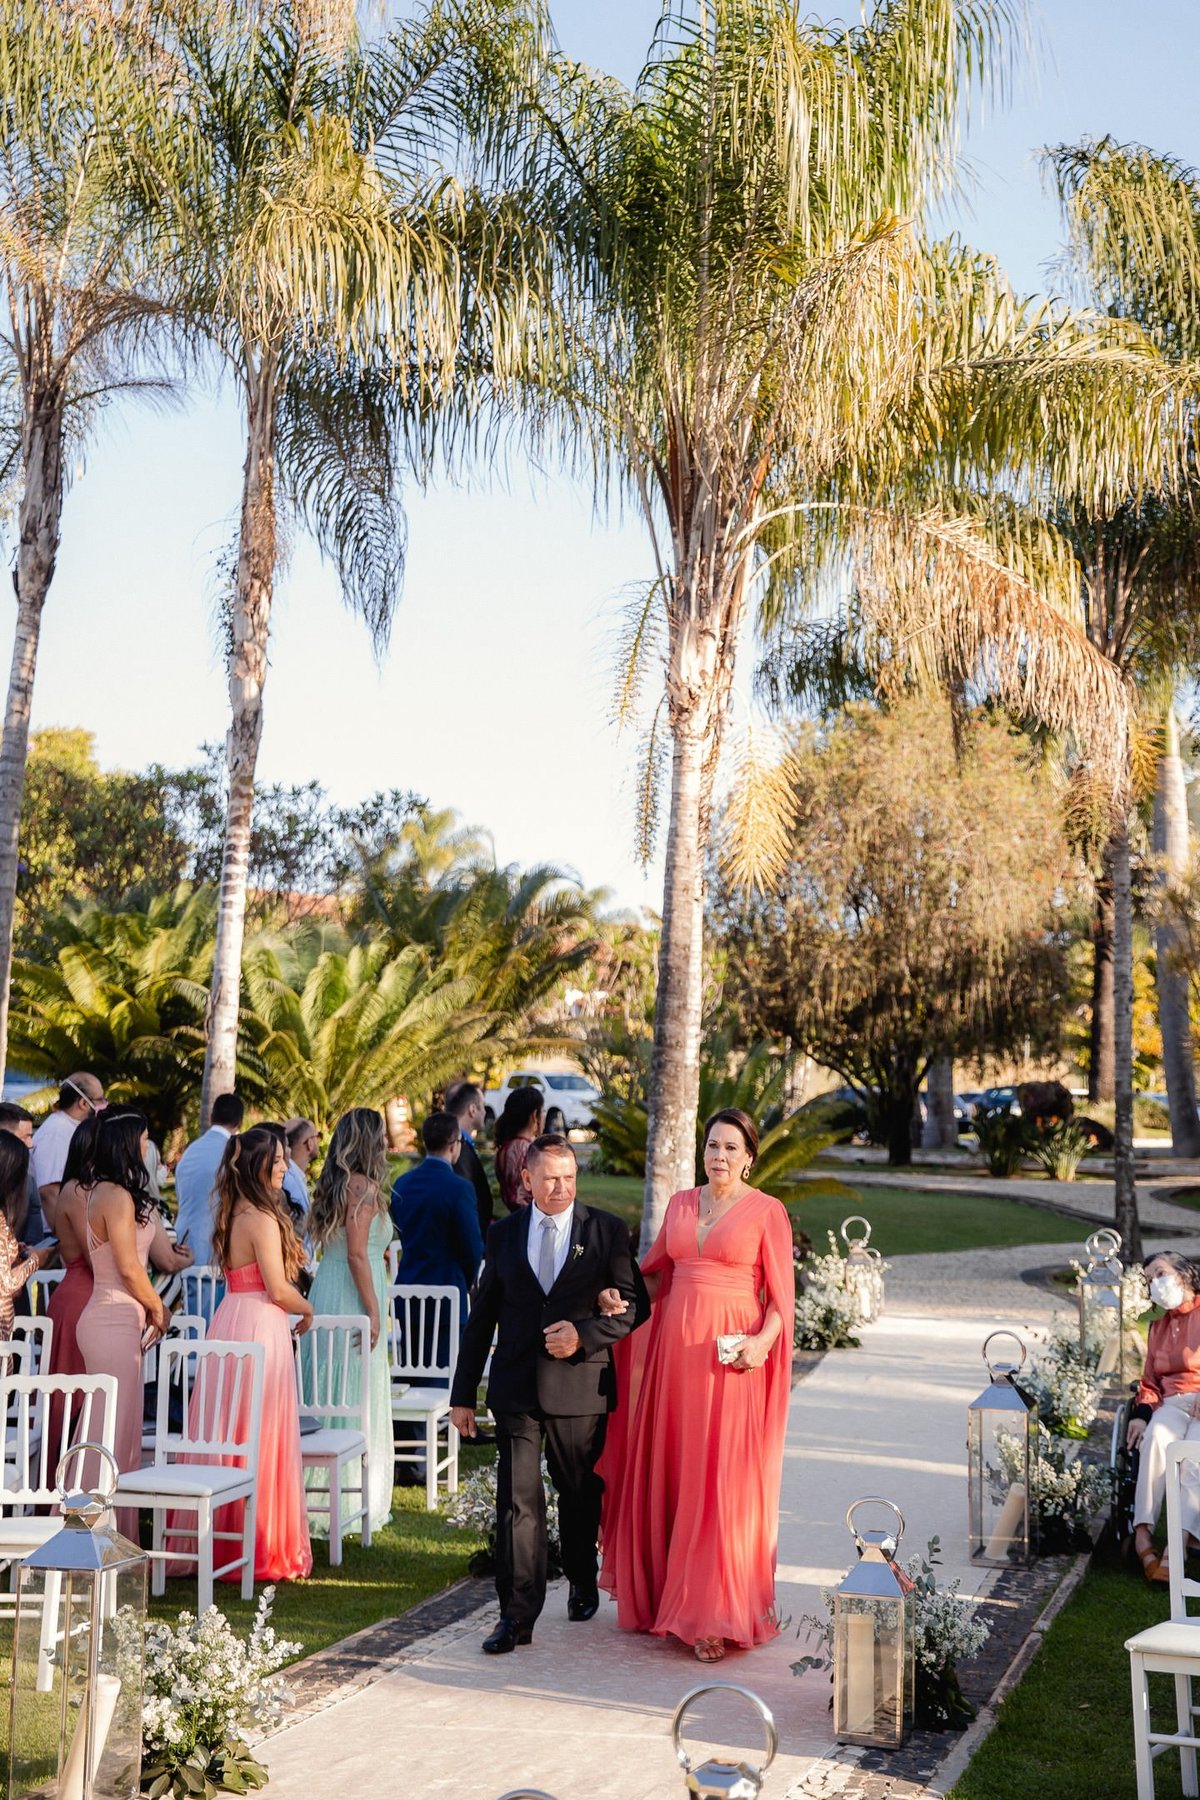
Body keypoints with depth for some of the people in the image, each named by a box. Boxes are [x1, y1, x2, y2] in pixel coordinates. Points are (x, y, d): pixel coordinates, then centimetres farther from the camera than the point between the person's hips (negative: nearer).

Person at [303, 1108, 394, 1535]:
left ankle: (316, 1490, 18)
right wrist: (373, 1310, -17)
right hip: (351, 1297, -9)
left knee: (326, 1394, 12)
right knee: (355, 1397, -2)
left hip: (325, 1288, 9)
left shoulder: (333, 1185, 11)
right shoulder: (364, 1188, -15)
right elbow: (356, 1253, -19)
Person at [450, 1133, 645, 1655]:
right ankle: (517, 1616, -2)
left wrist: (585, 1334, -17)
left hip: (581, 1386, 0)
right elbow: (482, 1317, 10)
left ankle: (583, 1583, 39)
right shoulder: (504, 1234, 6)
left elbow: (634, 1305, -1)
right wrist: (463, 1394, 9)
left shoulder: (607, 1231, 0)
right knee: (518, 1500, -6)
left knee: (581, 1494, 15)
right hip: (516, 1387, 1)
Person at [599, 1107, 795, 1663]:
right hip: (676, 1347, 5)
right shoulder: (680, 1204, 12)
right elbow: (655, 1272, 19)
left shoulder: (766, 1212, -3)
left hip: (730, 1355, -5)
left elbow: (781, 1294, -3)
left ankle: (716, 1615, 2)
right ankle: (665, 1593, 22)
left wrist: (763, 1340, -19)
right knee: (669, 1475, 9)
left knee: (723, 1481, -4)